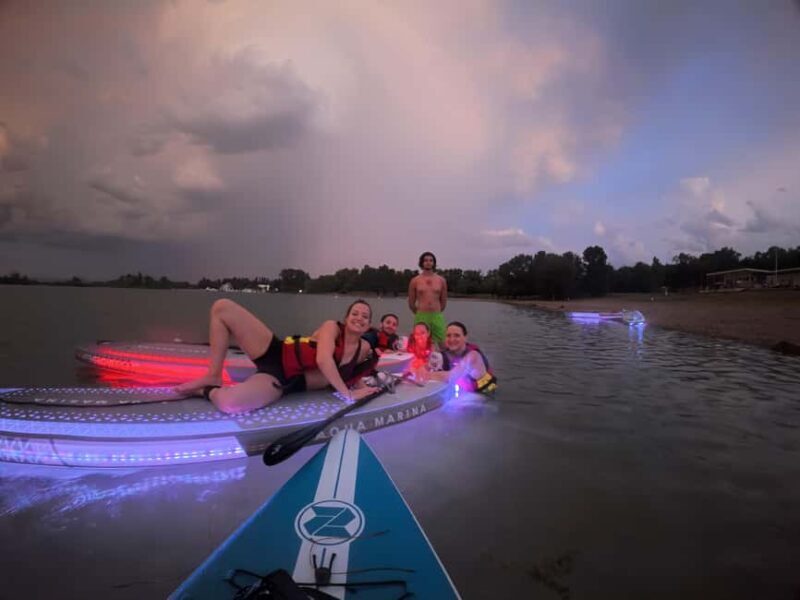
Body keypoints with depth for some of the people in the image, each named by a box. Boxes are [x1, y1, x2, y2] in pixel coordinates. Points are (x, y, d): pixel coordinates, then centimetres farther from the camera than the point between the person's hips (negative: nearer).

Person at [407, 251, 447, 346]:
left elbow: (443, 301, 15)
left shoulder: (441, 280, 6)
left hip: (437, 317, 1)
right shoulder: (415, 280, 3)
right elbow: (411, 303, 9)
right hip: (421, 318, -1)